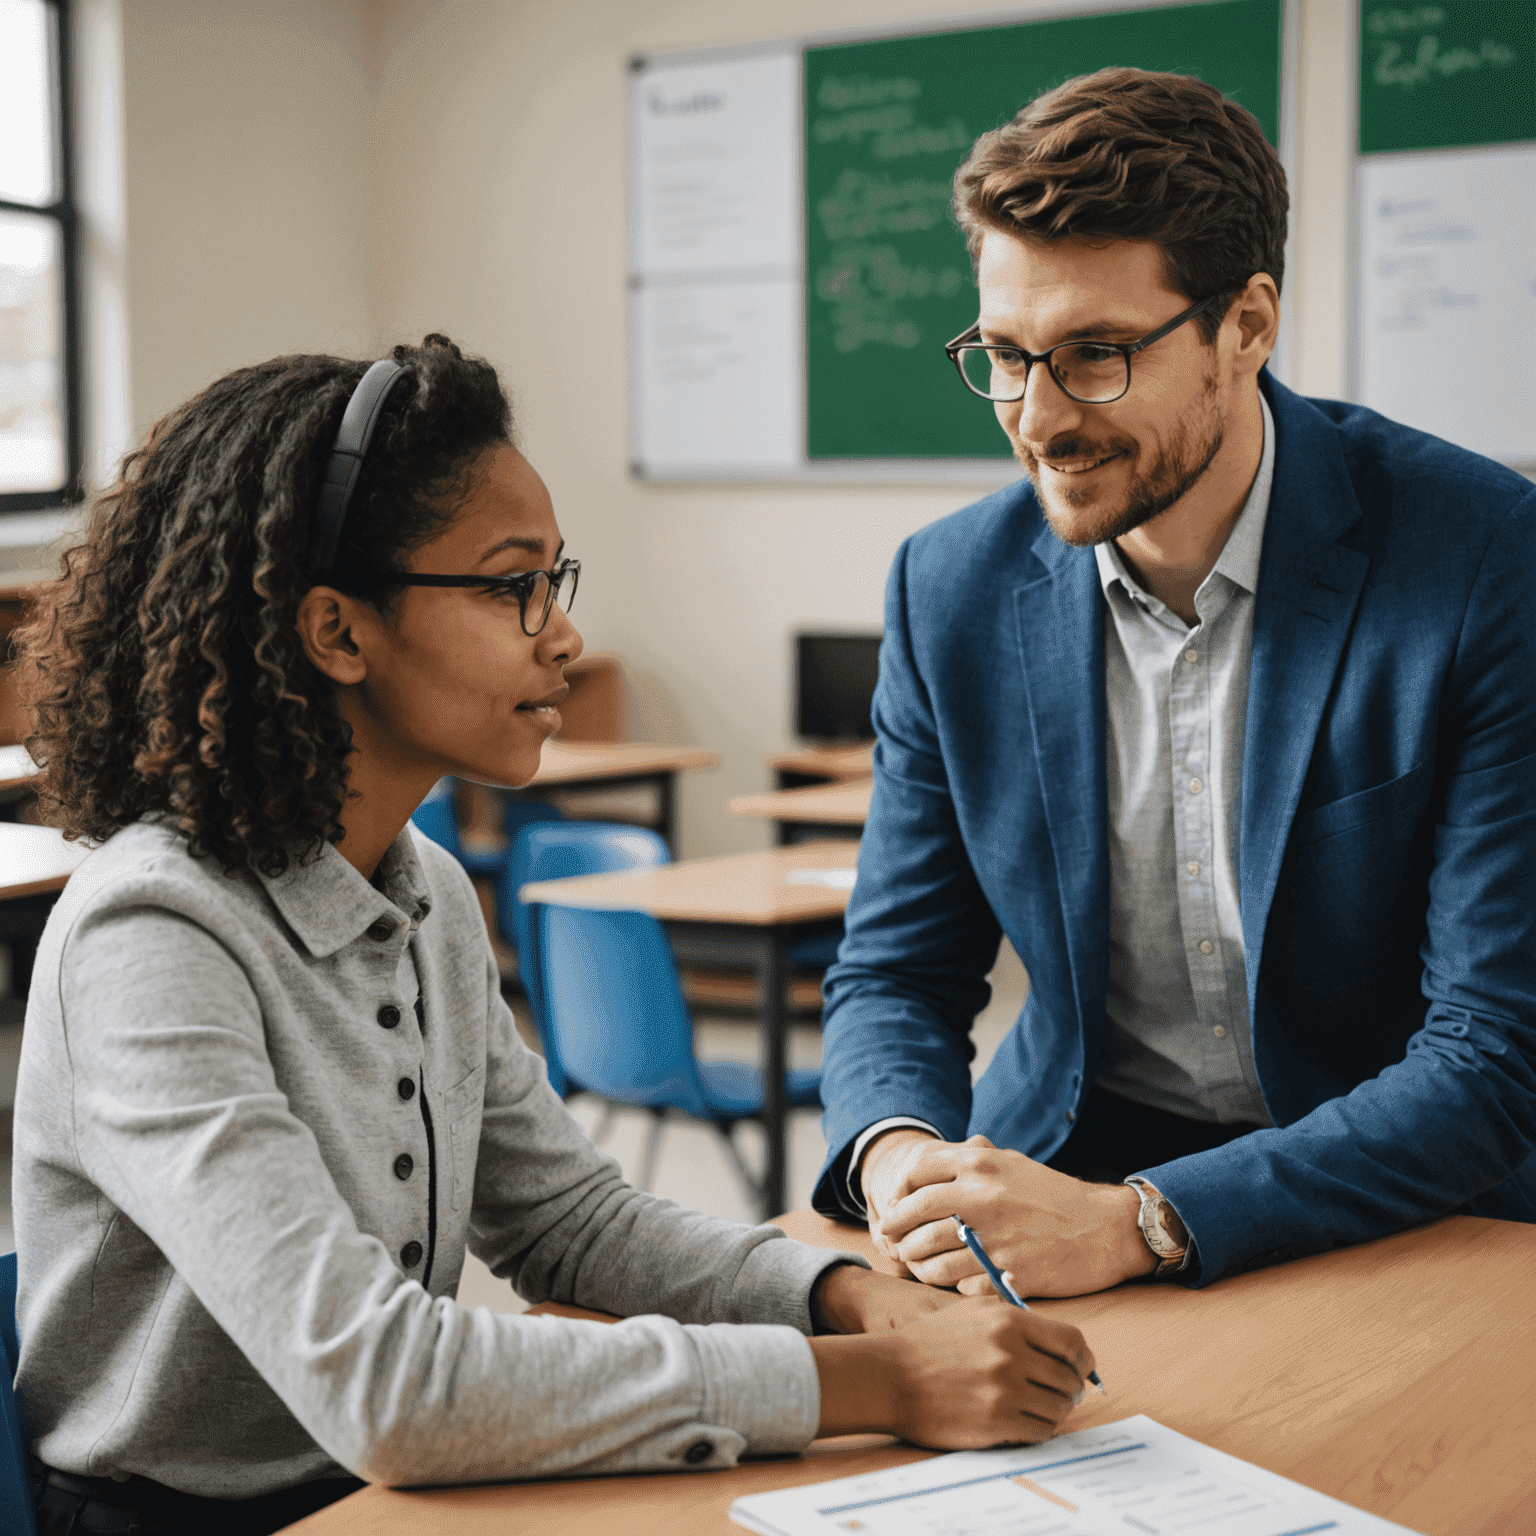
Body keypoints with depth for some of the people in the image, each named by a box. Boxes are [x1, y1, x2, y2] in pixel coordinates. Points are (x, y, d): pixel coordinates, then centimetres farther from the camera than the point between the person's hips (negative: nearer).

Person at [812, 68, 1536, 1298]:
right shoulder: (952, 590, -1)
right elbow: (898, 973, 6)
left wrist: (1134, 1221, -27)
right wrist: (894, 1152, -18)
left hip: (1398, 1200, -2)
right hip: (1070, 1150, 3)